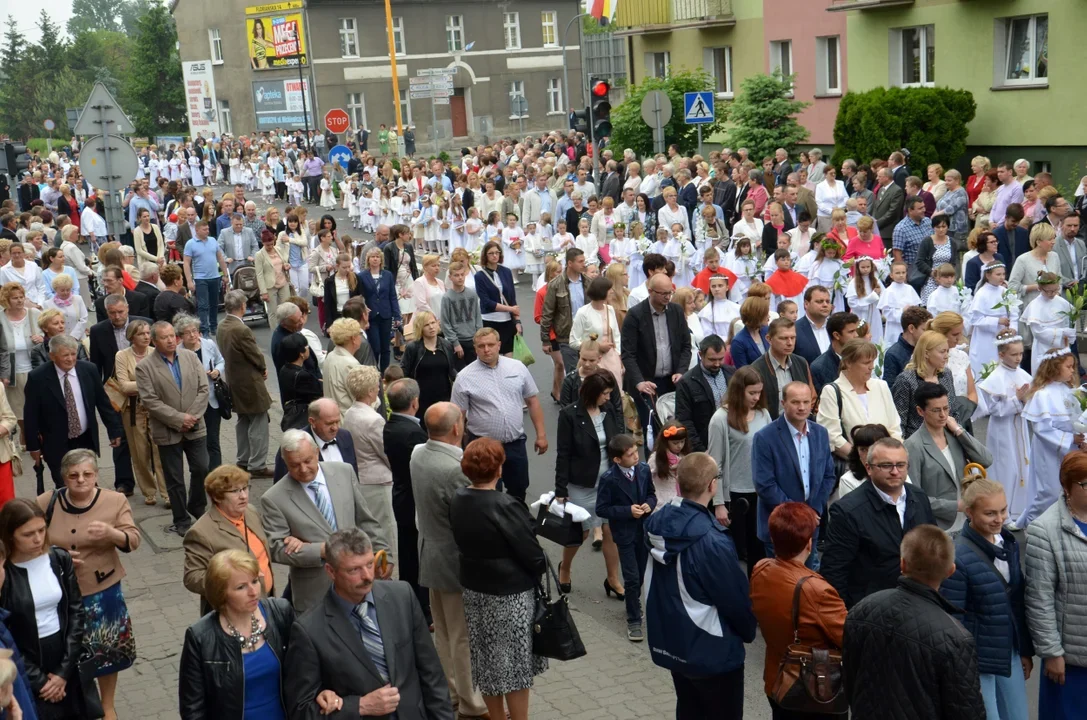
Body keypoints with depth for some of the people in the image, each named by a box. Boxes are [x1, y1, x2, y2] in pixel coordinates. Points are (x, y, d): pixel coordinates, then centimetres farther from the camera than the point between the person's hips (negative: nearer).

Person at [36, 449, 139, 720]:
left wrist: (111, 533, -32)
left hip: (102, 592, 0)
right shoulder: (47, 503, -7)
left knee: (106, 650, 15)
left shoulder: (115, 501, -9)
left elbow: (133, 540, -11)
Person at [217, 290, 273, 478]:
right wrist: (263, 369, 4)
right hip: (250, 383, -9)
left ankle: (243, 461, 29)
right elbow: (256, 356, -19)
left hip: (235, 383, 9)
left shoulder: (222, 327, 2)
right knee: (258, 424, 0)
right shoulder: (242, 330, -25)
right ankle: (258, 465, 3)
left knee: (243, 421, 20)